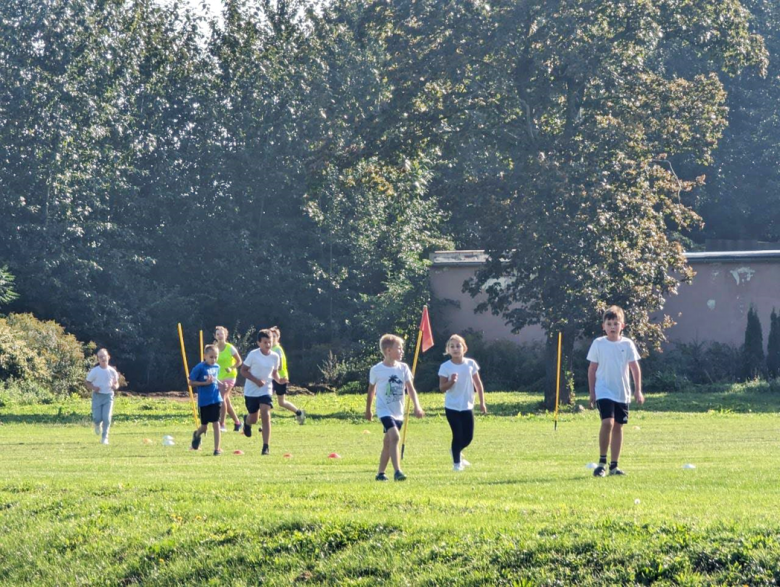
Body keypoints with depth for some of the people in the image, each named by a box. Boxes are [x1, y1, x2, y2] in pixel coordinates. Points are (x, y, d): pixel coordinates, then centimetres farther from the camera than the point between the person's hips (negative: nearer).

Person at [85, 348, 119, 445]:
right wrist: (93, 388, -17)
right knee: (97, 418, -7)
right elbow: (87, 382, 2)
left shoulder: (112, 371, 2)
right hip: (97, 396, -1)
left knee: (107, 418, -10)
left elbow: (116, 383, 14)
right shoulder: (94, 371, -4)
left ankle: (104, 437, 6)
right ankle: (97, 425, 32)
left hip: (108, 396, 1)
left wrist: (115, 386, -10)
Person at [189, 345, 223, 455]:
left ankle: (217, 448, -1)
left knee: (216, 424, -5)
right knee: (204, 426, 11)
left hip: (216, 399, 3)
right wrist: (205, 383, -19)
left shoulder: (216, 367, 4)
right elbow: (191, 383, -9)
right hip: (204, 401, -3)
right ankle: (197, 435, 45)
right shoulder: (199, 368, -12)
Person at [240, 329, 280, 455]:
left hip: (265, 390, 1)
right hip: (251, 391, -1)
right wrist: (256, 380, -20)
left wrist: (279, 379, -9)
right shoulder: (253, 355, -13)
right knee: (253, 419, 9)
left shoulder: (275, 357, -2)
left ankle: (266, 446, -14)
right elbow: (243, 370, -8)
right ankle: (247, 421, 50)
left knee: (266, 415, -17)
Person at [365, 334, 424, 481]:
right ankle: (397, 471, -27)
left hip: (398, 412, 5)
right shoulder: (376, 370, -6)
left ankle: (381, 473, 21)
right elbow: (371, 391, 6)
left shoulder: (403, 368, 3)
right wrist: (368, 410, 15)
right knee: (395, 436, -23)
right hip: (384, 410, -5)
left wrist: (417, 407, -11)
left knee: (388, 443, 11)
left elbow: (410, 388, 1)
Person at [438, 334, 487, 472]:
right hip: (452, 407, -3)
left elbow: (478, 384, 7)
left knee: (468, 437, 5)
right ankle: (456, 462, 9)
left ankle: (456, 451, 35)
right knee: (458, 435, -7)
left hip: (467, 406, 3)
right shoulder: (445, 367, -6)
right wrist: (451, 381, -27)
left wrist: (482, 402, 6)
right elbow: (442, 388, -7)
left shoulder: (471, 364, 1)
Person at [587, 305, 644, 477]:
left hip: (622, 393, 3)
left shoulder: (627, 344, 1)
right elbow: (592, 369, 4)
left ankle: (614, 465, 15)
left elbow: (635, 368, 5)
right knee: (607, 422, -19)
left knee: (618, 426, 7)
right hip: (604, 391, -3)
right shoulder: (598, 344, -1)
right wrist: (592, 392, 2)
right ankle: (602, 462, -9)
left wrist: (638, 391, 1)